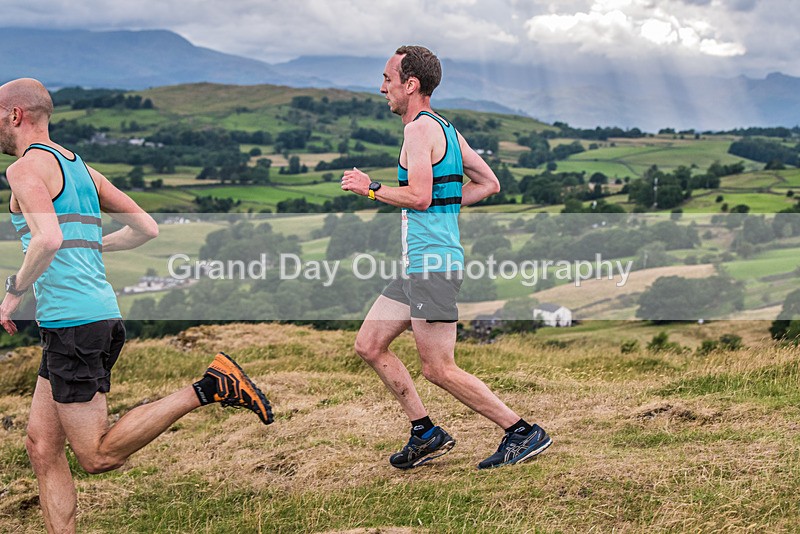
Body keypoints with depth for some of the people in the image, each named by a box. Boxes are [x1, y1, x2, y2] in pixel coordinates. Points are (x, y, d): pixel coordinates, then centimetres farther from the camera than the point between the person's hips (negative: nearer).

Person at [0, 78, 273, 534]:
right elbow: (146, 228, 19)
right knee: (43, 447, 10)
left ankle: (208, 389, -11)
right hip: (100, 313, 9)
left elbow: (48, 240, -25)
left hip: (71, 321, -9)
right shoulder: (80, 167, 19)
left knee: (98, 455, -6)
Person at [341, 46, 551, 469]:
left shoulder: (420, 129, -12)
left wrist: (371, 188, -10)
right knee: (368, 344, 12)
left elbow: (419, 196, -23)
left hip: (432, 263, -10)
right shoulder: (446, 129, 17)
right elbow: (489, 184, 19)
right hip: (421, 264, 10)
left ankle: (523, 433, 1)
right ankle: (425, 432, 14)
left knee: (438, 369, -6)